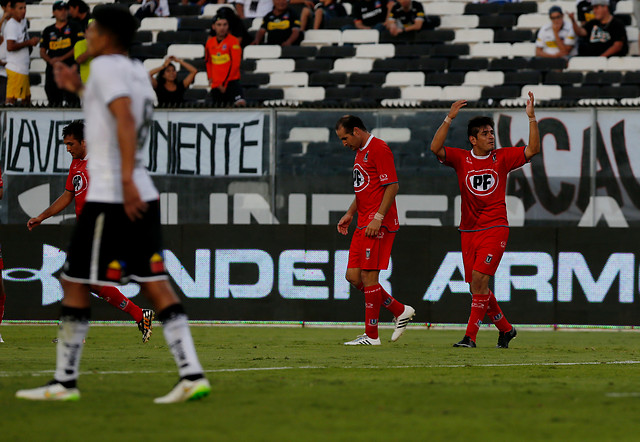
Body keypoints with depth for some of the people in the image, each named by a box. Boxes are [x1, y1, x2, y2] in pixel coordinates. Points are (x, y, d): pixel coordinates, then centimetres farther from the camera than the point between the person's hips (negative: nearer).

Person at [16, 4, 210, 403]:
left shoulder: (106, 66, -9)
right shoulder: (138, 71, 16)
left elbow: (125, 120, -23)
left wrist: (126, 180, -30)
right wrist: (80, 87, 33)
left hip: (109, 196, -8)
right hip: (143, 196, 8)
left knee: (75, 284, 2)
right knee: (156, 284, 4)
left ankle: (65, 381, 7)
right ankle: (192, 374, -7)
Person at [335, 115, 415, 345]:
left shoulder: (379, 149, -11)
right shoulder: (360, 152, 19)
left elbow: (392, 186, -17)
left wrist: (377, 218, -22)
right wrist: (350, 214, 20)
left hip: (378, 225, -10)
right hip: (363, 225, 10)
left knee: (369, 276, -8)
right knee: (353, 276, 6)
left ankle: (371, 335, -3)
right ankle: (400, 311, 16)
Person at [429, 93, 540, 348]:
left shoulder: (502, 158, 2)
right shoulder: (461, 159, 3)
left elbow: (533, 150, -4)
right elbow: (436, 148, -12)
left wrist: (531, 117, -11)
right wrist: (449, 118, -19)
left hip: (495, 229, -3)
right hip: (468, 230, 3)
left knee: (479, 278, -17)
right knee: (478, 286, 6)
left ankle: (471, 336, -14)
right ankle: (505, 329, 26)